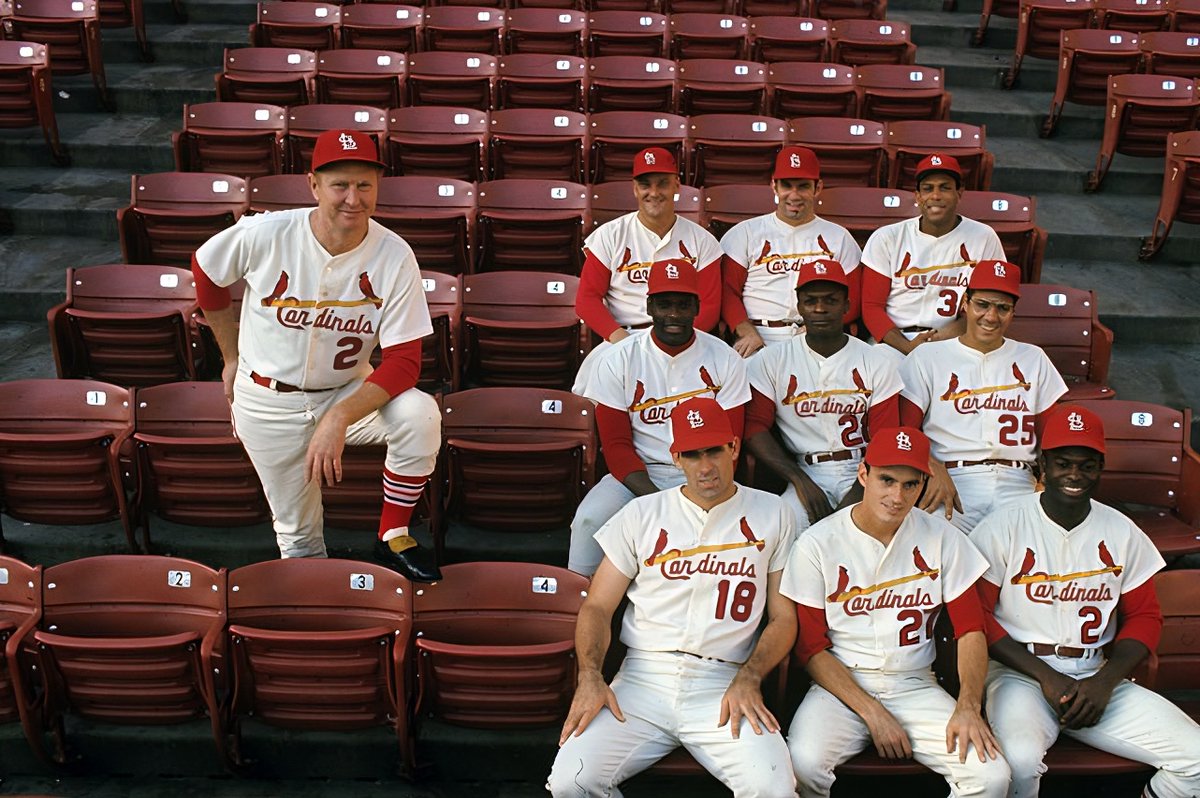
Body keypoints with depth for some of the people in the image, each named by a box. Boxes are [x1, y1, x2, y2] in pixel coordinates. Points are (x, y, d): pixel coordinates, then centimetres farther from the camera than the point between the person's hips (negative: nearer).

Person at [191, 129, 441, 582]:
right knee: (298, 535, 5)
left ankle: (393, 538, -11)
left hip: (349, 392, 0)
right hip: (268, 404, 0)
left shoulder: (394, 257, -19)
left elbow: (404, 361, -20)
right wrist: (231, 357, 11)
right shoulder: (264, 235, -18)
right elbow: (205, 271, 4)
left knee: (421, 416, -29)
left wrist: (340, 417, -33)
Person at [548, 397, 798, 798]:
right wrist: (590, 678, -8)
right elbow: (597, 606, 10)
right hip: (641, 679, 1)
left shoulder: (772, 514, 11)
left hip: (724, 688, -1)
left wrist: (748, 679, -8)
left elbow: (783, 617, 9)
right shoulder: (641, 514, 11)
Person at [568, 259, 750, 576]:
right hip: (636, 475, 0)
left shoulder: (725, 360, 2)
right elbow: (616, 444, -2)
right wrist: (653, 498, -18)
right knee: (590, 519, -28)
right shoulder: (616, 359, -1)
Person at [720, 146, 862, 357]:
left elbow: (852, 299, 11)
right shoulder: (745, 233, 13)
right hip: (759, 343, -1)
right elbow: (727, 290, 6)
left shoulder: (839, 238, 17)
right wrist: (747, 332, -12)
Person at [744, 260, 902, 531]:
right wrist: (801, 480, -14)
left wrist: (855, 499, -15)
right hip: (804, 472, 0)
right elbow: (754, 427, -2)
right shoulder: (771, 361, 5)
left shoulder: (877, 363, 7)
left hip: (861, 471, 1)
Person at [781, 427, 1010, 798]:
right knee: (803, 764, -31)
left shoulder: (942, 538, 1)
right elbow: (812, 647, -5)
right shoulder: (816, 544, -7)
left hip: (916, 685, 2)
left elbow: (970, 629, 4)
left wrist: (968, 706, -12)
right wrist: (872, 713, -14)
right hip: (841, 684, -2)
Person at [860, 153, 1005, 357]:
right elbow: (872, 306, 1)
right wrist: (906, 346, -15)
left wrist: (957, 329, -11)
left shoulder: (984, 238, 6)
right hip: (895, 342, -1)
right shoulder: (886, 238, 4)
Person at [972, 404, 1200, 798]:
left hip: (1098, 679, 4)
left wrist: (1104, 682, -5)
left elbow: (1145, 616, 11)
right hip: (1020, 674, -4)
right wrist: (1046, 677, -13)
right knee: (1020, 760, -34)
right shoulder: (1002, 528, -6)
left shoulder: (1122, 533, 7)